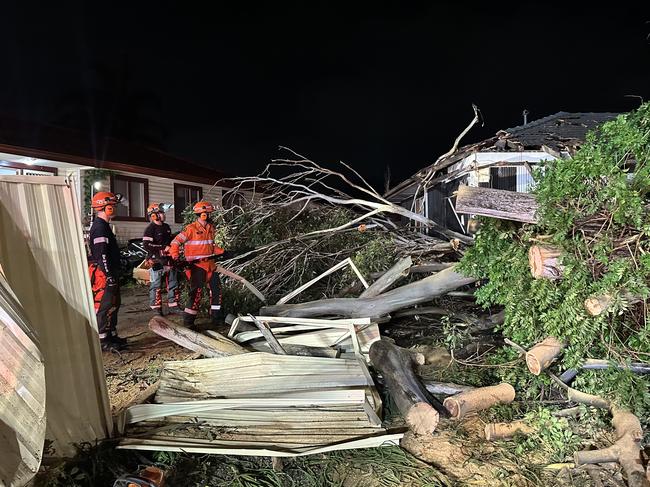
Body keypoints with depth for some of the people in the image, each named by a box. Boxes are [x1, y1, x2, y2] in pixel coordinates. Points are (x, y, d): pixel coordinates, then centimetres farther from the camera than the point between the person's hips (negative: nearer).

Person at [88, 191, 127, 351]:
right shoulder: (99, 227, -15)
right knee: (105, 306, -6)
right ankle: (103, 340, 0)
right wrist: (109, 275, -23)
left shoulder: (103, 226, 19)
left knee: (114, 304, 16)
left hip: (109, 273, 11)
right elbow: (101, 254, -22)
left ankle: (112, 335, 24)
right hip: (103, 274, -11)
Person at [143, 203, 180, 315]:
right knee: (156, 285, 0)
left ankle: (173, 306, 20)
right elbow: (147, 246, -20)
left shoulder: (166, 227, 14)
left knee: (173, 283, 11)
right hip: (157, 260, -8)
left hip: (168, 259, 8)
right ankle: (156, 309, 8)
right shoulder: (150, 229, -11)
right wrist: (163, 248, -21)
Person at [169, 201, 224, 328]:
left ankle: (216, 317, 23)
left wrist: (222, 251, 10)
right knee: (197, 291, -13)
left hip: (210, 264, 8)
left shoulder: (211, 228, 12)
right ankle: (188, 320, -4)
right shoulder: (191, 228, -11)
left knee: (216, 289, 10)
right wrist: (175, 256, -20)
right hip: (197, 265, -8)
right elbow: (176, 242, -9)